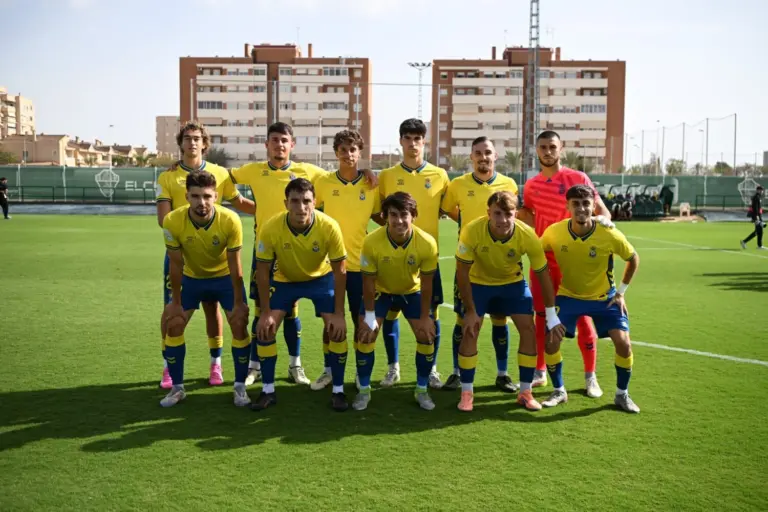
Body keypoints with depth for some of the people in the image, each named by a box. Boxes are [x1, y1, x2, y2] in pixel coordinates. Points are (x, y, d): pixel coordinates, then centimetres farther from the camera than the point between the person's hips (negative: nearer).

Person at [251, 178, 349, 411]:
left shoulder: (329, 227, -31)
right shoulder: (270, 228, -31)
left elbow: (339, 272, -20)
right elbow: (262, 272, -17)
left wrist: (338, 314, -20)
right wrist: (266, 312, -16)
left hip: (321, 278, -1)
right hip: (285, 279, 1)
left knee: (337, 328, -14)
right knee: (264, 328, -9)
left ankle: (338, 390, 3)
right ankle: (268, 390, 7)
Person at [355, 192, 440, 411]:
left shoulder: (427, 243, -30)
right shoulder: (372, 241, -32)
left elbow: (426, 284, -16)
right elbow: (368, 281, -18)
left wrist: (425, 317, -11)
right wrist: (369, 316, -15)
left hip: (413, 292, 1)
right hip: (381, 291, -1)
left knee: (426, 335, -6)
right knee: (366, 334, -9)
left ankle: (422, 390, 13)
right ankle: (364, 390, 8)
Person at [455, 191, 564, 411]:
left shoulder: (528, 236, -29)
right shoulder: (472, 231, -33)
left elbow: (542, 274, -15)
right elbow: (462, 271, -20)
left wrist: (551, 316, -11)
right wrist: (470, 310, -19)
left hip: (513, 282, 1)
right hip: (479, 283, -1)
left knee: (529, 329, -7)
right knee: (470, 331, -11)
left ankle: (525, 392, 8)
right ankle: (466, 393, 4)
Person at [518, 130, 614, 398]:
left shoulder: (578, 179, -5)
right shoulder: (531, 186, 8)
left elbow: (602, 210, -7)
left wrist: (602, 218, -29)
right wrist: (516, 210, 0)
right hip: (542, 259, 4)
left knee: (581, 316, 2)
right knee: (542, 316, 9)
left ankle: (590, 377, 14)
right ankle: (540, 372, 21)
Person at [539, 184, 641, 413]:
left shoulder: (610, 235, -22)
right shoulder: (554, 232, -20)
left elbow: (633, 259, -3)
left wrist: (621, 292, -2)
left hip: (604, 297, 0)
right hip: (568, 295, 1)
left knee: (623, 342, -13)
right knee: (550, 340, -12)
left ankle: (622, 394, 12)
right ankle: (559, 391, 11)